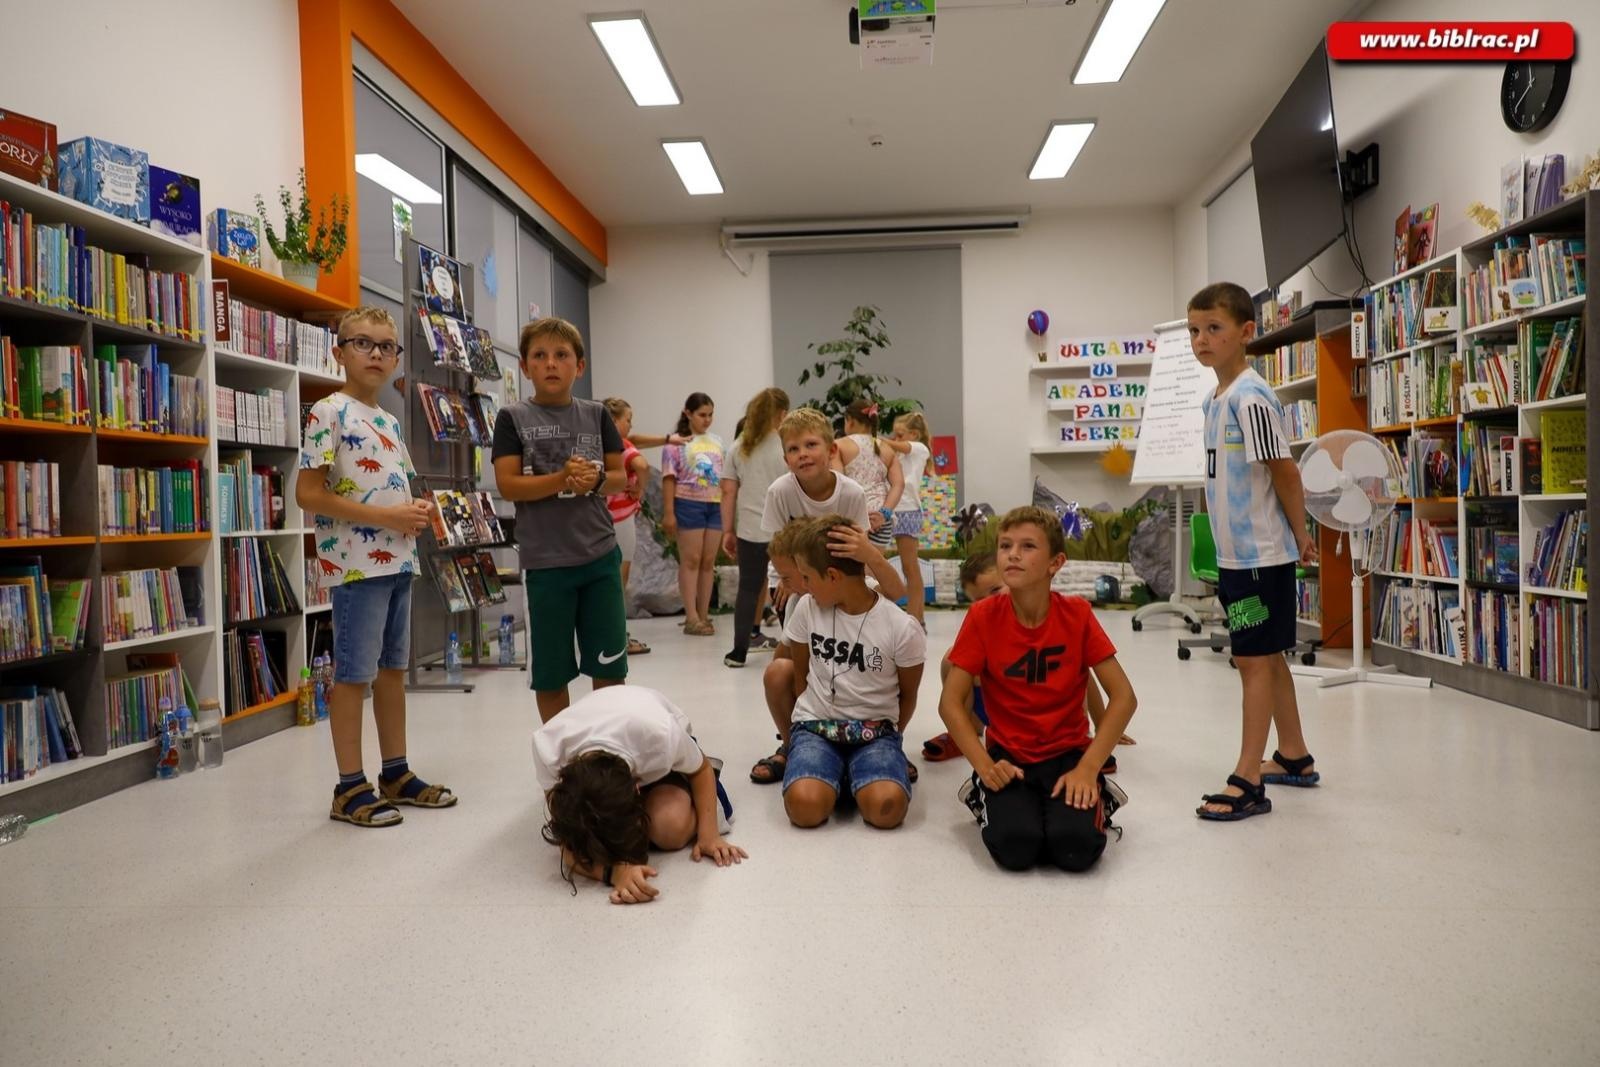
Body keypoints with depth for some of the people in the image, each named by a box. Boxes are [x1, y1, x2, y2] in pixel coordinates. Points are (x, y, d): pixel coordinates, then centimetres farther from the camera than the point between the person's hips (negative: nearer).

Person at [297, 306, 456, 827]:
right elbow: (308, 494, -15)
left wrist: (419, 510, 2)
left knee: (394, 667, 14)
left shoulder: (390, 421, 16)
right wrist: (385, 517, -19)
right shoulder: (329, 412, -8)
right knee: (354, 674, -1)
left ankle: (396, 773, 24)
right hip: (357, 563, -8)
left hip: (399, 560, 8)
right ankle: (350, 787, 9)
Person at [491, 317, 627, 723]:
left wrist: (595, 480, -13)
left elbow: (620, 477, 9)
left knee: (610, 668, 8)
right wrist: (562, 479, -20)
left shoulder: (596, 414, 7)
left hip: (600, 555, 2)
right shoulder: (513, 417, 0)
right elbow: (508, 485, -7)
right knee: (550, 673, 8)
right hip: (544, 561, -2)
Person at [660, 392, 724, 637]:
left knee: (709, 562, 6)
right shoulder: (677, 443, -2)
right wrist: (668, 513, -12)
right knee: (691, 560, -3)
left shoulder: (716, 442, 14)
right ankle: (691, 617, -1)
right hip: (688, 504, -5)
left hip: (715, 506, 5)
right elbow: (669, 479, -6)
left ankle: (704, 615, 13)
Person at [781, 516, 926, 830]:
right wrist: (805, 730, 7)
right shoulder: (806, 609, -3)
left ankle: (854, 775, 2)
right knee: (805, 805, -30)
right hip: (815, 724, 2)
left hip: (875, 730, -1)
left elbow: (908, 695, 4)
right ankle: (835, 773, 4)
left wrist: (885, 740, 4)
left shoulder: (902, 628, -12)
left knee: (886, 807, -32)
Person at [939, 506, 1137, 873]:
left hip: (1068, 753, 0)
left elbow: (1123, 698, -8)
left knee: (1077, 848, -26)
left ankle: (1096, 799, 7)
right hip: (1008, 757, 0)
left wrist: (1088, 769, -17)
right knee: (1014, 847, -25)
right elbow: (950, 702, -9)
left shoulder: (1077, 613, -8)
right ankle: (988, 798, 7)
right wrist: (985, 766, -21)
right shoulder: (983, 616, -10)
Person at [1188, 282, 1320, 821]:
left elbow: (1285, 471, -16)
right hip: (1236, 552, 9)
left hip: (1262, 553, -9)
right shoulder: (1214, 398, 11)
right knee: (1267, 657, 17)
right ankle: (1294, 757, 31)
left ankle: (1247, 782, 2)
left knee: (1255, 660, -4)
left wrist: (1299, 536, -7)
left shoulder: (1251, 398, -17)